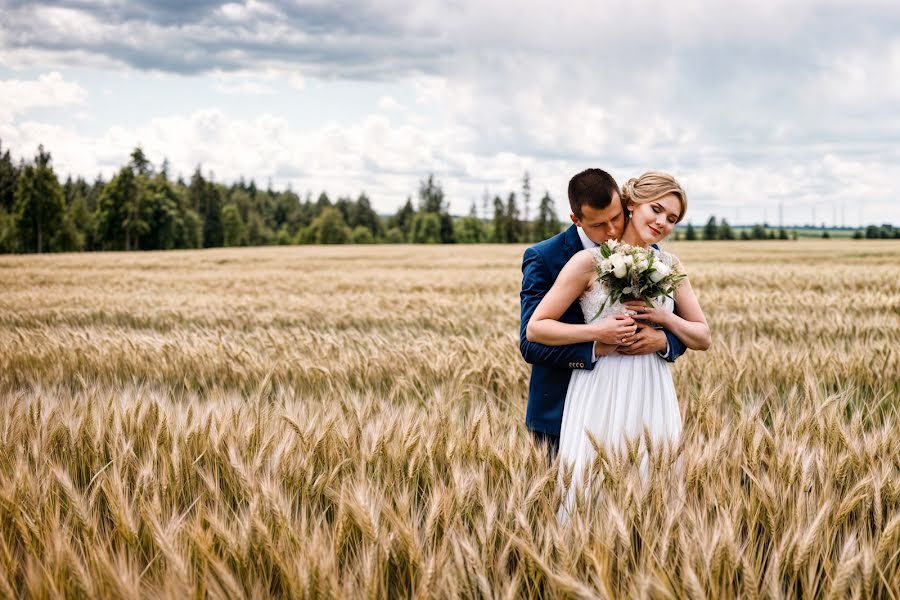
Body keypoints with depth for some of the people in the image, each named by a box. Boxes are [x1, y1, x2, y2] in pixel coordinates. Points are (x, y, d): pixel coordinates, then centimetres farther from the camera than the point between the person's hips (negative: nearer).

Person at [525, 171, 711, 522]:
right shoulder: (590, 261, -6)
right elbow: (536, 328, -6)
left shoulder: (669, 265, 8)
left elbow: (703, 338, 13)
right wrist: (599, 332, -16)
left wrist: (665, 318, -6)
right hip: (601, 397, -4)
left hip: (653, 399, 4)